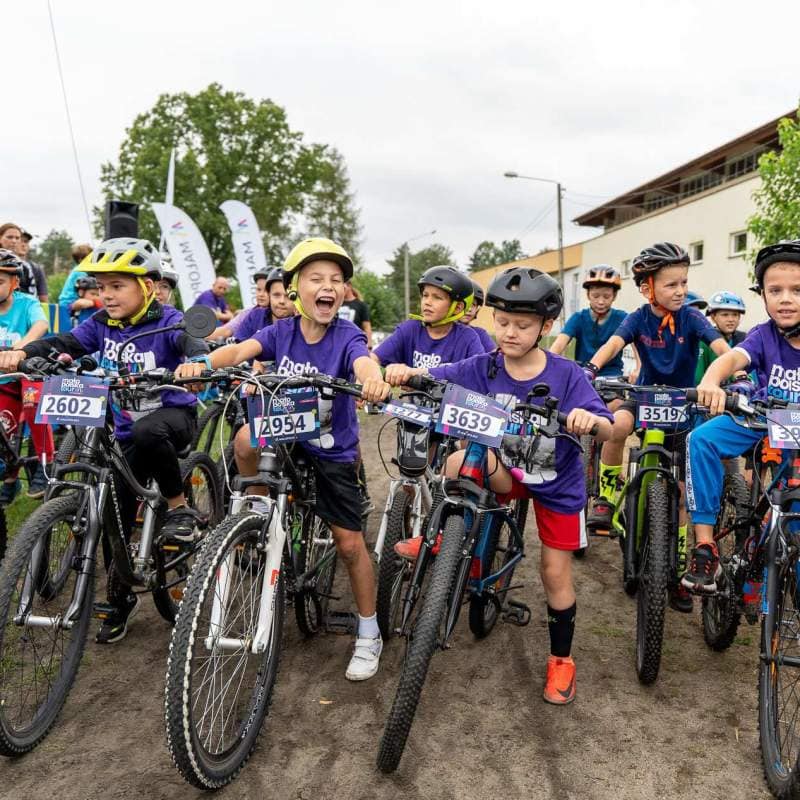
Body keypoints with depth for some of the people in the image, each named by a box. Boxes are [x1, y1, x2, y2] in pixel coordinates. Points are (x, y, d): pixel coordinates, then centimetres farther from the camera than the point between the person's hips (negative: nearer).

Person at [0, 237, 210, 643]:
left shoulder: (168, 321, -14)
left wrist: (195, 364, -55)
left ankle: (179, 508, -17)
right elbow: (64, 343, -9)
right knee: (115, 517, 5)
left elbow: (197, 348, -31)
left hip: (174, 415, -5)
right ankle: (121, 598, 25)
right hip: (126, 429, 5)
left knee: (148, 432, -41)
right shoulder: (102, 323, 1)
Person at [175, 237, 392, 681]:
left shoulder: (347, 336, -16)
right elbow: (240, 349, -22)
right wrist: (203, 362, -44)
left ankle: (368, 635, 22)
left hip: (332, 450, -2)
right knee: (246, 440, -32)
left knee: (350, 543, 2)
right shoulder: (282, 331, -7)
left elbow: (364, 363, -37)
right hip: (286, 433, 2)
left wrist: (374, 380, -62)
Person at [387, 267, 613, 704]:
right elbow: (432, 378, -17)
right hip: (506, 472, 1)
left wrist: (590, 418, -49)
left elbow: (607, 430, -25)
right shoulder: (482, 367, -13)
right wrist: (407, 373, -40)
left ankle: (561, 658, 30)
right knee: (461, 458, -31)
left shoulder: (567, 375, -19)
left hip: (557, 483, -1)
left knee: (555, 573, 6)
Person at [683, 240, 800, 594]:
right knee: (702, 440, -25)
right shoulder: (764, 335, -9)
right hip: (760, 420, 0)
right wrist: (711, 380, -53)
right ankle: (705, 546, -22)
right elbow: (734, 357, -29)